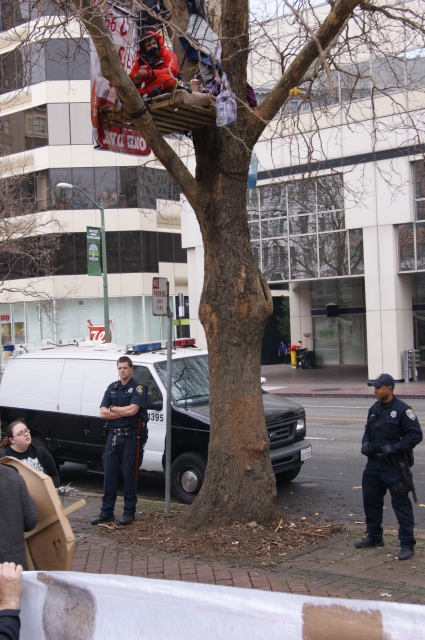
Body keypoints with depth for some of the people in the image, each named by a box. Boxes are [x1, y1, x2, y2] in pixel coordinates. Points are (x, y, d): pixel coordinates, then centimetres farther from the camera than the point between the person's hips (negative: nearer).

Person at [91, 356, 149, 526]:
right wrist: (124, 412, -9)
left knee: (129, 474, 1)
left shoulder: (138, 388, -4)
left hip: (130, 437, -5)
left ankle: (129, 512, 10)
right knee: (109, 474, 6)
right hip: (113, 436, 5)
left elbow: (132, 410, -20)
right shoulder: (112, 388, 12)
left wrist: (113, 408, -5)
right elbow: (103, 413, 2)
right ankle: (106, 512, 13)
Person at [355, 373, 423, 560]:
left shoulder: (402, 409, -13)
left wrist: (394, 448, -21)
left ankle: (407, 544, 5)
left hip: (394, 466, -8)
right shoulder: (374, 409, 11)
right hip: (374, 464, 8)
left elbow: (416, 434, -16)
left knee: (401, 504, -3)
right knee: (371, 500, 15)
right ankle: (374, 537, 32)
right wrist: (365, 443, 2)